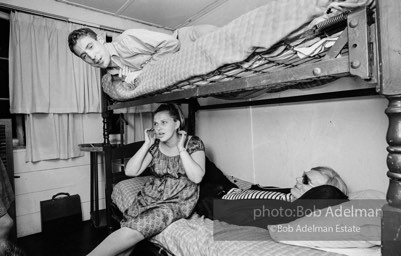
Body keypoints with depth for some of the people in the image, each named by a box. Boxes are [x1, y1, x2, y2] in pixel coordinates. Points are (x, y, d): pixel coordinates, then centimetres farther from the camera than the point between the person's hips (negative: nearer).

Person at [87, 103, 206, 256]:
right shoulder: (154, 145, 4)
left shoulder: (193, 143, -6)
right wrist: (147, 144, -8)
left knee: (133, 229, -22)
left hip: (178, 201, -4)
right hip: (151, 196, 5)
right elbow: (130, 171, -2)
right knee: (127, 231, -20)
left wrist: (181, 149, -16)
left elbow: (197, 177, -17)